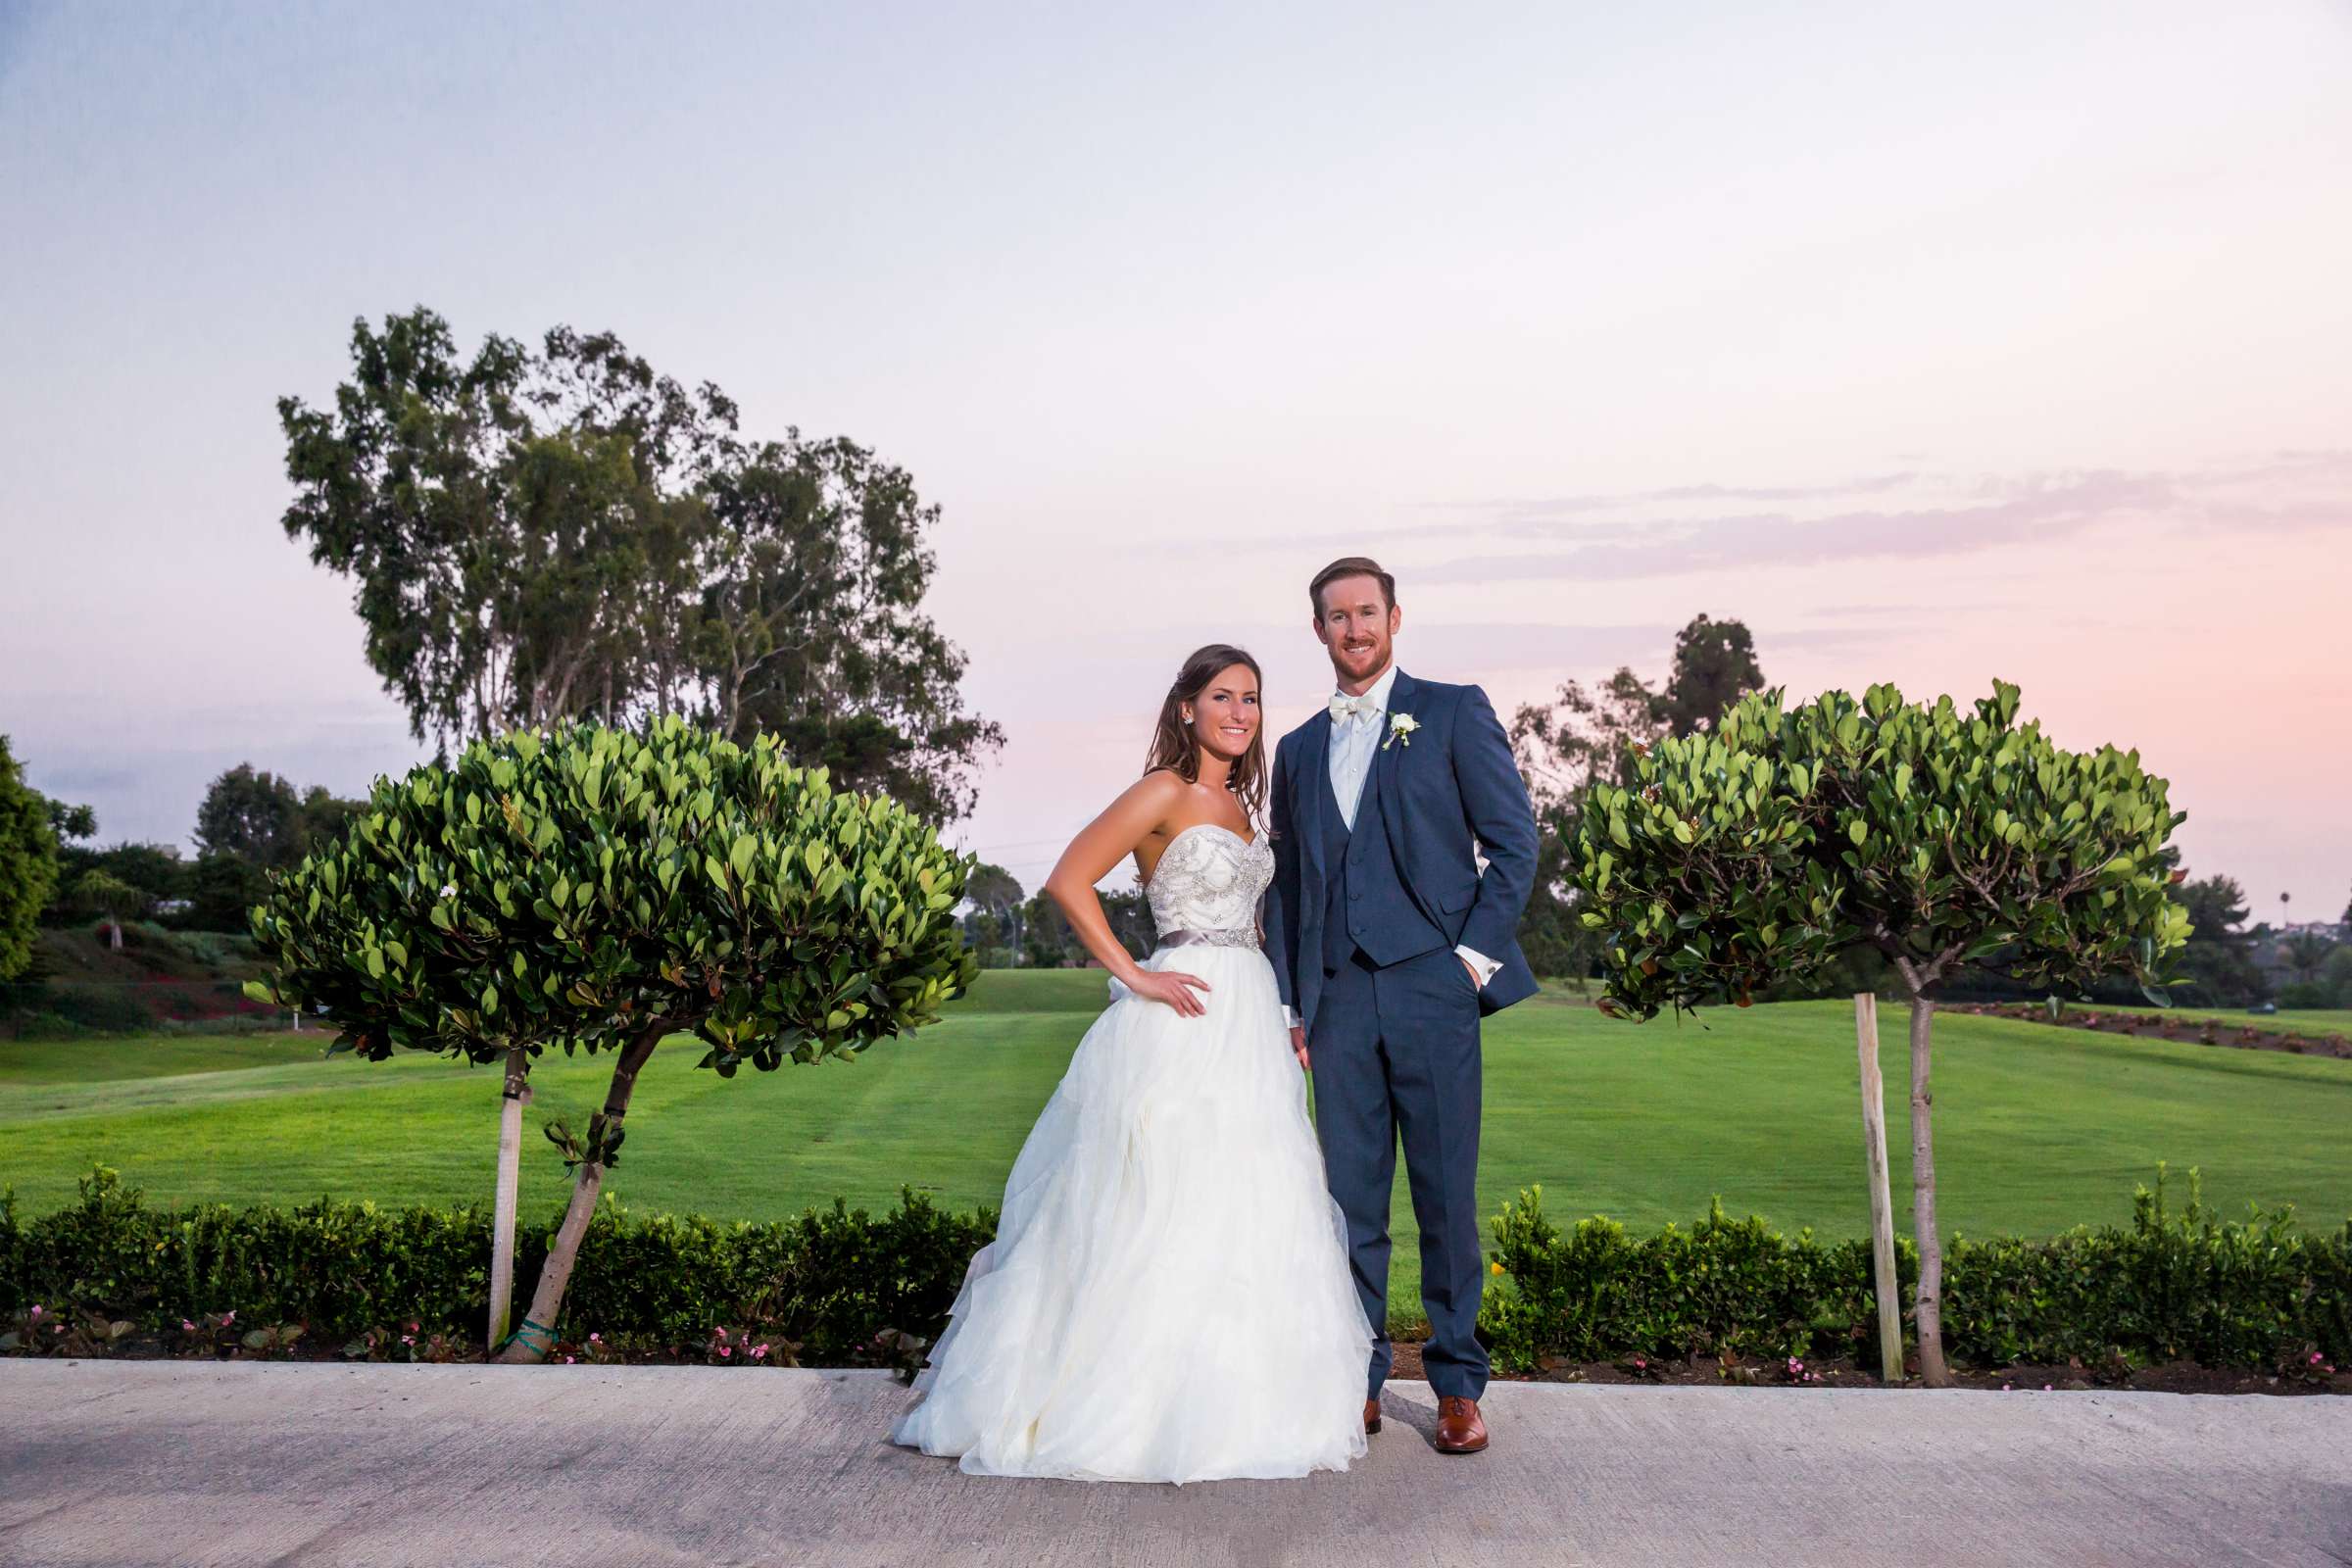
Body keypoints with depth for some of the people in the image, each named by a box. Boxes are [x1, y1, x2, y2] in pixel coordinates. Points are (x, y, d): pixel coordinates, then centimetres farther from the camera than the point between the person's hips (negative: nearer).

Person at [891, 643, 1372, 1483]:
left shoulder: (1240, 801, 16)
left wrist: (1282, 1015, 15)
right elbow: (1068, 882, -15)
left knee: (1241, 1213, 11)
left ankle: (1227, 1402, 24)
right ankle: (1126, 1404, 11)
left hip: (1249, 1020, 8)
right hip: (1188, 1021, -8)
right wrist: (1134, 978, -16)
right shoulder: (1165, 792, -8)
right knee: (1164, 1211, -3)